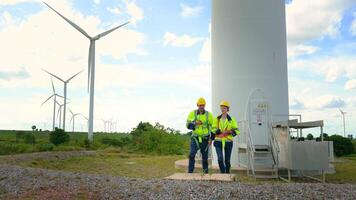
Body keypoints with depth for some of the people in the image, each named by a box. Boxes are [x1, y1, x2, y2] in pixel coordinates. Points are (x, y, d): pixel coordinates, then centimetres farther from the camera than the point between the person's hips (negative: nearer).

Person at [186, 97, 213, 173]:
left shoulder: (209, 115, 2)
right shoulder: (192, 114, 1)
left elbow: (212, 127, 7)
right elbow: (188, 125, -3)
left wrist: (210, 139, -1)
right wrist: (195, 123, -22)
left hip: (205, 139, 1)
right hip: (195, 138, 0)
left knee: (205, 157, 7)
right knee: (192, 155, -13)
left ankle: (206, 172, 19)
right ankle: (190, 171, -7)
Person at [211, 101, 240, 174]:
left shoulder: (231, 120, 4)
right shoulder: (217, 119, 8)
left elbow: (236, 130, 2)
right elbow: (213, 129, 4)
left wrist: (230, 131, -17)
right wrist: (219, 131, -13)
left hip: (228, 142, 0)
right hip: (218, 141, 0)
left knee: (227, 160, 6)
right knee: (220, 159, -13)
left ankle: (227, 173, 24)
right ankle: (223, 173, 3)